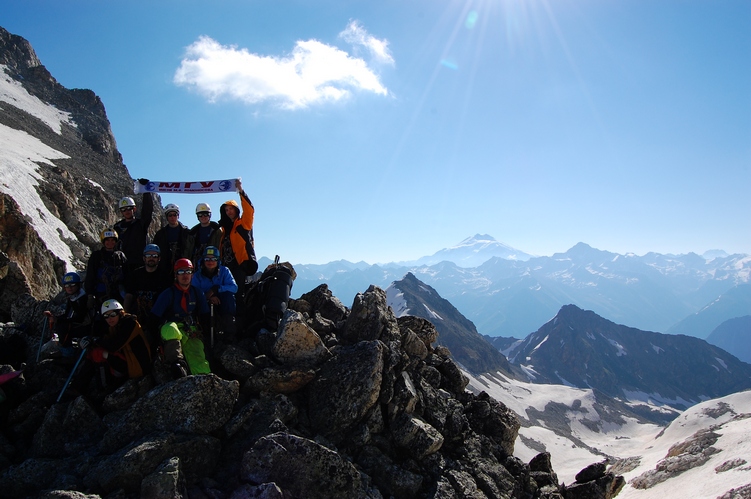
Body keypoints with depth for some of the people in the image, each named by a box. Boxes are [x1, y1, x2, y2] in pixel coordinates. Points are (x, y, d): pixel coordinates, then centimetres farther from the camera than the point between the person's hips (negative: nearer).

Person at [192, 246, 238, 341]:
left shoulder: (224, 271, -1)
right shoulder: (197, 275, 2)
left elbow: (234, 287, -15)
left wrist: (216, 289, -28)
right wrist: (208, 296, -32)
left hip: (222, 305, 0)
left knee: (228, 295, -30)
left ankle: (229, 331, -26)